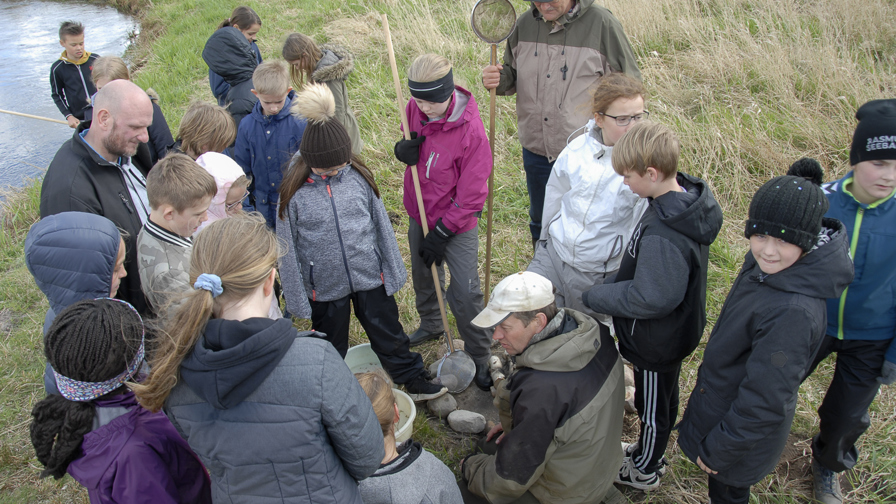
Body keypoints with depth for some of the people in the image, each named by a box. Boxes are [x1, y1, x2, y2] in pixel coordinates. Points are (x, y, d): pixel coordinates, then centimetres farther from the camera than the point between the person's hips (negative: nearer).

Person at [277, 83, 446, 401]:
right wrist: (297, 299, -5)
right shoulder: (294, 192, -16)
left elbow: (381, 224, 1)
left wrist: (394, 272, 6)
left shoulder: (358, 176, -9)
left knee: (390, 336, 19)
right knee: (331, 349, 21)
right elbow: (288, 249, -8)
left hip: (370, 277, 1)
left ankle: (414, 379, 40)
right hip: (325, 287, -1)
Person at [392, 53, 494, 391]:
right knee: (423, 277, 25)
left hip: (457, 225, -6)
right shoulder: (414, 110, -10)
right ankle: (430, 325, 52)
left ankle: (479, 358, 17)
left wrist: (441, 234, -17)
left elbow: (471, 195, -21)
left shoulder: (470, 130, -27)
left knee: (464, 293, -3)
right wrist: (402, 149, -16)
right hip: (419, 215, 6)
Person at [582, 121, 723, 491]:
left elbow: (651, 298, -32)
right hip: (675, 331, 9)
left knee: (653, 407, 17)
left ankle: (644, 471, 42)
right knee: (663, 398, 29)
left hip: (657, 342, -9)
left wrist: (596, 297, -20)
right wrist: (614, 283, 6)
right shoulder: (687, 196, -8)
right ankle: (651, 452, 54)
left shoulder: (662, 235, -38)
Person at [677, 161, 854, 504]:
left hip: (746, 426, -7)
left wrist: (717, 449, -17)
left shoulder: (794, 311, -38)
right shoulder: (763, 265, -12)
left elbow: (765, 401, -30)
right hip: (723, 396, 7)